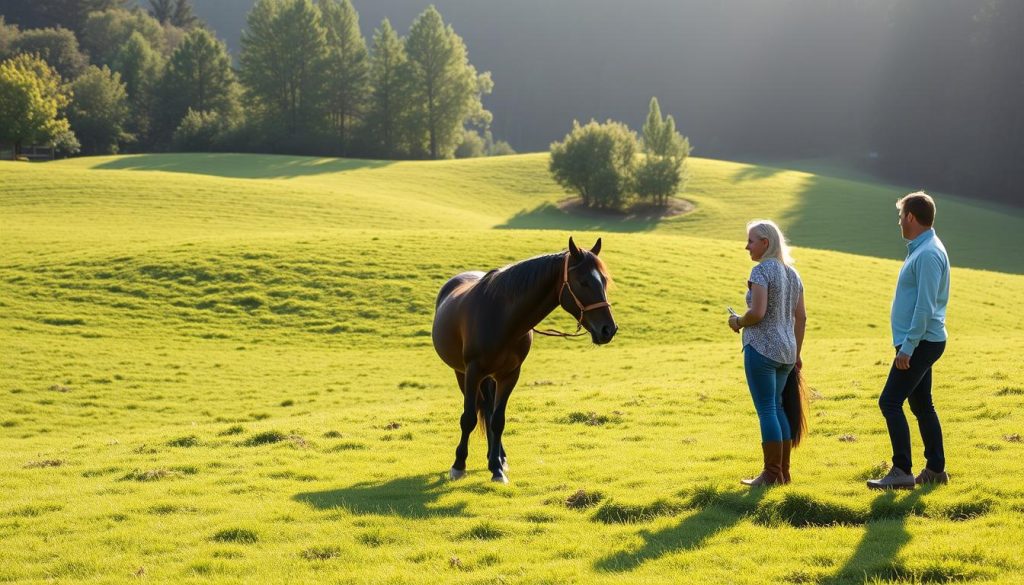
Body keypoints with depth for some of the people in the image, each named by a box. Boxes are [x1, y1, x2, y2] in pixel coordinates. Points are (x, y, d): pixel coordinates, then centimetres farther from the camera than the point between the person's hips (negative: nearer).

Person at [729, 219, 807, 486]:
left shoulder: (762, 271, -13)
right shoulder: (792, 273, 12)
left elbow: (757, 312, -23)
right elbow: (801, 317, 15)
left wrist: (738, 322, -3)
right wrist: (796, 353, 20)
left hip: (761, 348, -8)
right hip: (786, 349, 8)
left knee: (766, 410, -3)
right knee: (777, 407, 16)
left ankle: (772, 474, 0)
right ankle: (783, 471, 20)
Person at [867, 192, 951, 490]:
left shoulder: (928, 254, -18)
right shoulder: (920, 250, 14)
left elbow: (925, 306, -24)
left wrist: (907, 347, -23)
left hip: (920, 342, -11)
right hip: (922, 342, 11)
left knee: (890, 402, -12)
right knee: (921, 404, 14)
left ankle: (902, 471, -11)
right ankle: (936, 469, 20)